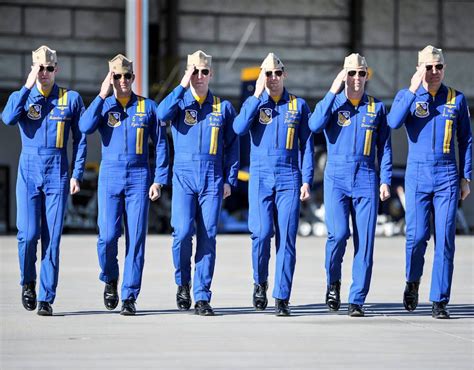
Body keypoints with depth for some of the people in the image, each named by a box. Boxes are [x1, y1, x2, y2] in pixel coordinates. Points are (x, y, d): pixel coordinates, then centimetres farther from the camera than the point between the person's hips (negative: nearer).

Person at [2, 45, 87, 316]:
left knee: (52, 238, -3)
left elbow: (81, 139, 7)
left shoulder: (71, 99, 6)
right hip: (29, 172, 0)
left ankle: (46, 298, 2)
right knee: (28, 234, -9)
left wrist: (77, 174, -1)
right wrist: (28, 86, -17)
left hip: (58, 175, 0)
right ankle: (28, 281, 17)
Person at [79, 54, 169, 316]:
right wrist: (102, 95, -13)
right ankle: (110, 280, 18)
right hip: (110, 176, 0)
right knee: (107, 236, -9)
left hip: (139, 178, 0)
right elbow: (85, 127, -14)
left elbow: (161, 145, 7)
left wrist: (159, 180, -1)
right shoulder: (103, 105, 7)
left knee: (136, 238, -4)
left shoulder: (148, 107, 6)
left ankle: (130, 296, 2)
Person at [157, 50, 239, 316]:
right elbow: (162, 113, -16)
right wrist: (183, 86, -14)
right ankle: (183, 282, 12)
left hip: (213, 179, 1)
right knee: (183, 232, -13)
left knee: (208, 237, -1)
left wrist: (230, 180, 4)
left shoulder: (223, 107, 10)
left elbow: (233, 146, 12)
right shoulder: (179, 102, 7)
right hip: (184, 175, -1)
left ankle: (202, 297, 3)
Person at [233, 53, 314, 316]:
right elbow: (239, 128, -12)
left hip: (289, 179, 0)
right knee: (262, 233, -13)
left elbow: (306, 145, 9)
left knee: (286, 239, -4)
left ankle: (282, 298, -1)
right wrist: (257, 96, -12)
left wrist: (307, 180, 1)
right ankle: (260, 282, 13)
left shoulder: (298, 105, 9)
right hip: (260, 178, 0)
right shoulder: (253, 102, 8)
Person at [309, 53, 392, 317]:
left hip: (366, 180, 1)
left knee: (364, 241, -3)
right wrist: (333, 92, -14)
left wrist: (386, 180, 3)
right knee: (338, 233, -17)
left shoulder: (377, 107, 11)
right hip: (336, 178, -1)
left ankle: (357, 301, 3)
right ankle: (333, 282, 10)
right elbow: (315, 125, -13)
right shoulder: (332, 103, 7)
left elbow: (384, 147, 12)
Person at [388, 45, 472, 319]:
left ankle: (440, 301, 2)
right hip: (417, 174, -1)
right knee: (417, 236, -6)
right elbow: (393, 123, -16)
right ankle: (413, 281, 24)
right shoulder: (407, 96, 4)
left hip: (447, 176, 1)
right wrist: (413, 90, -20)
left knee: (445, 239, -3)